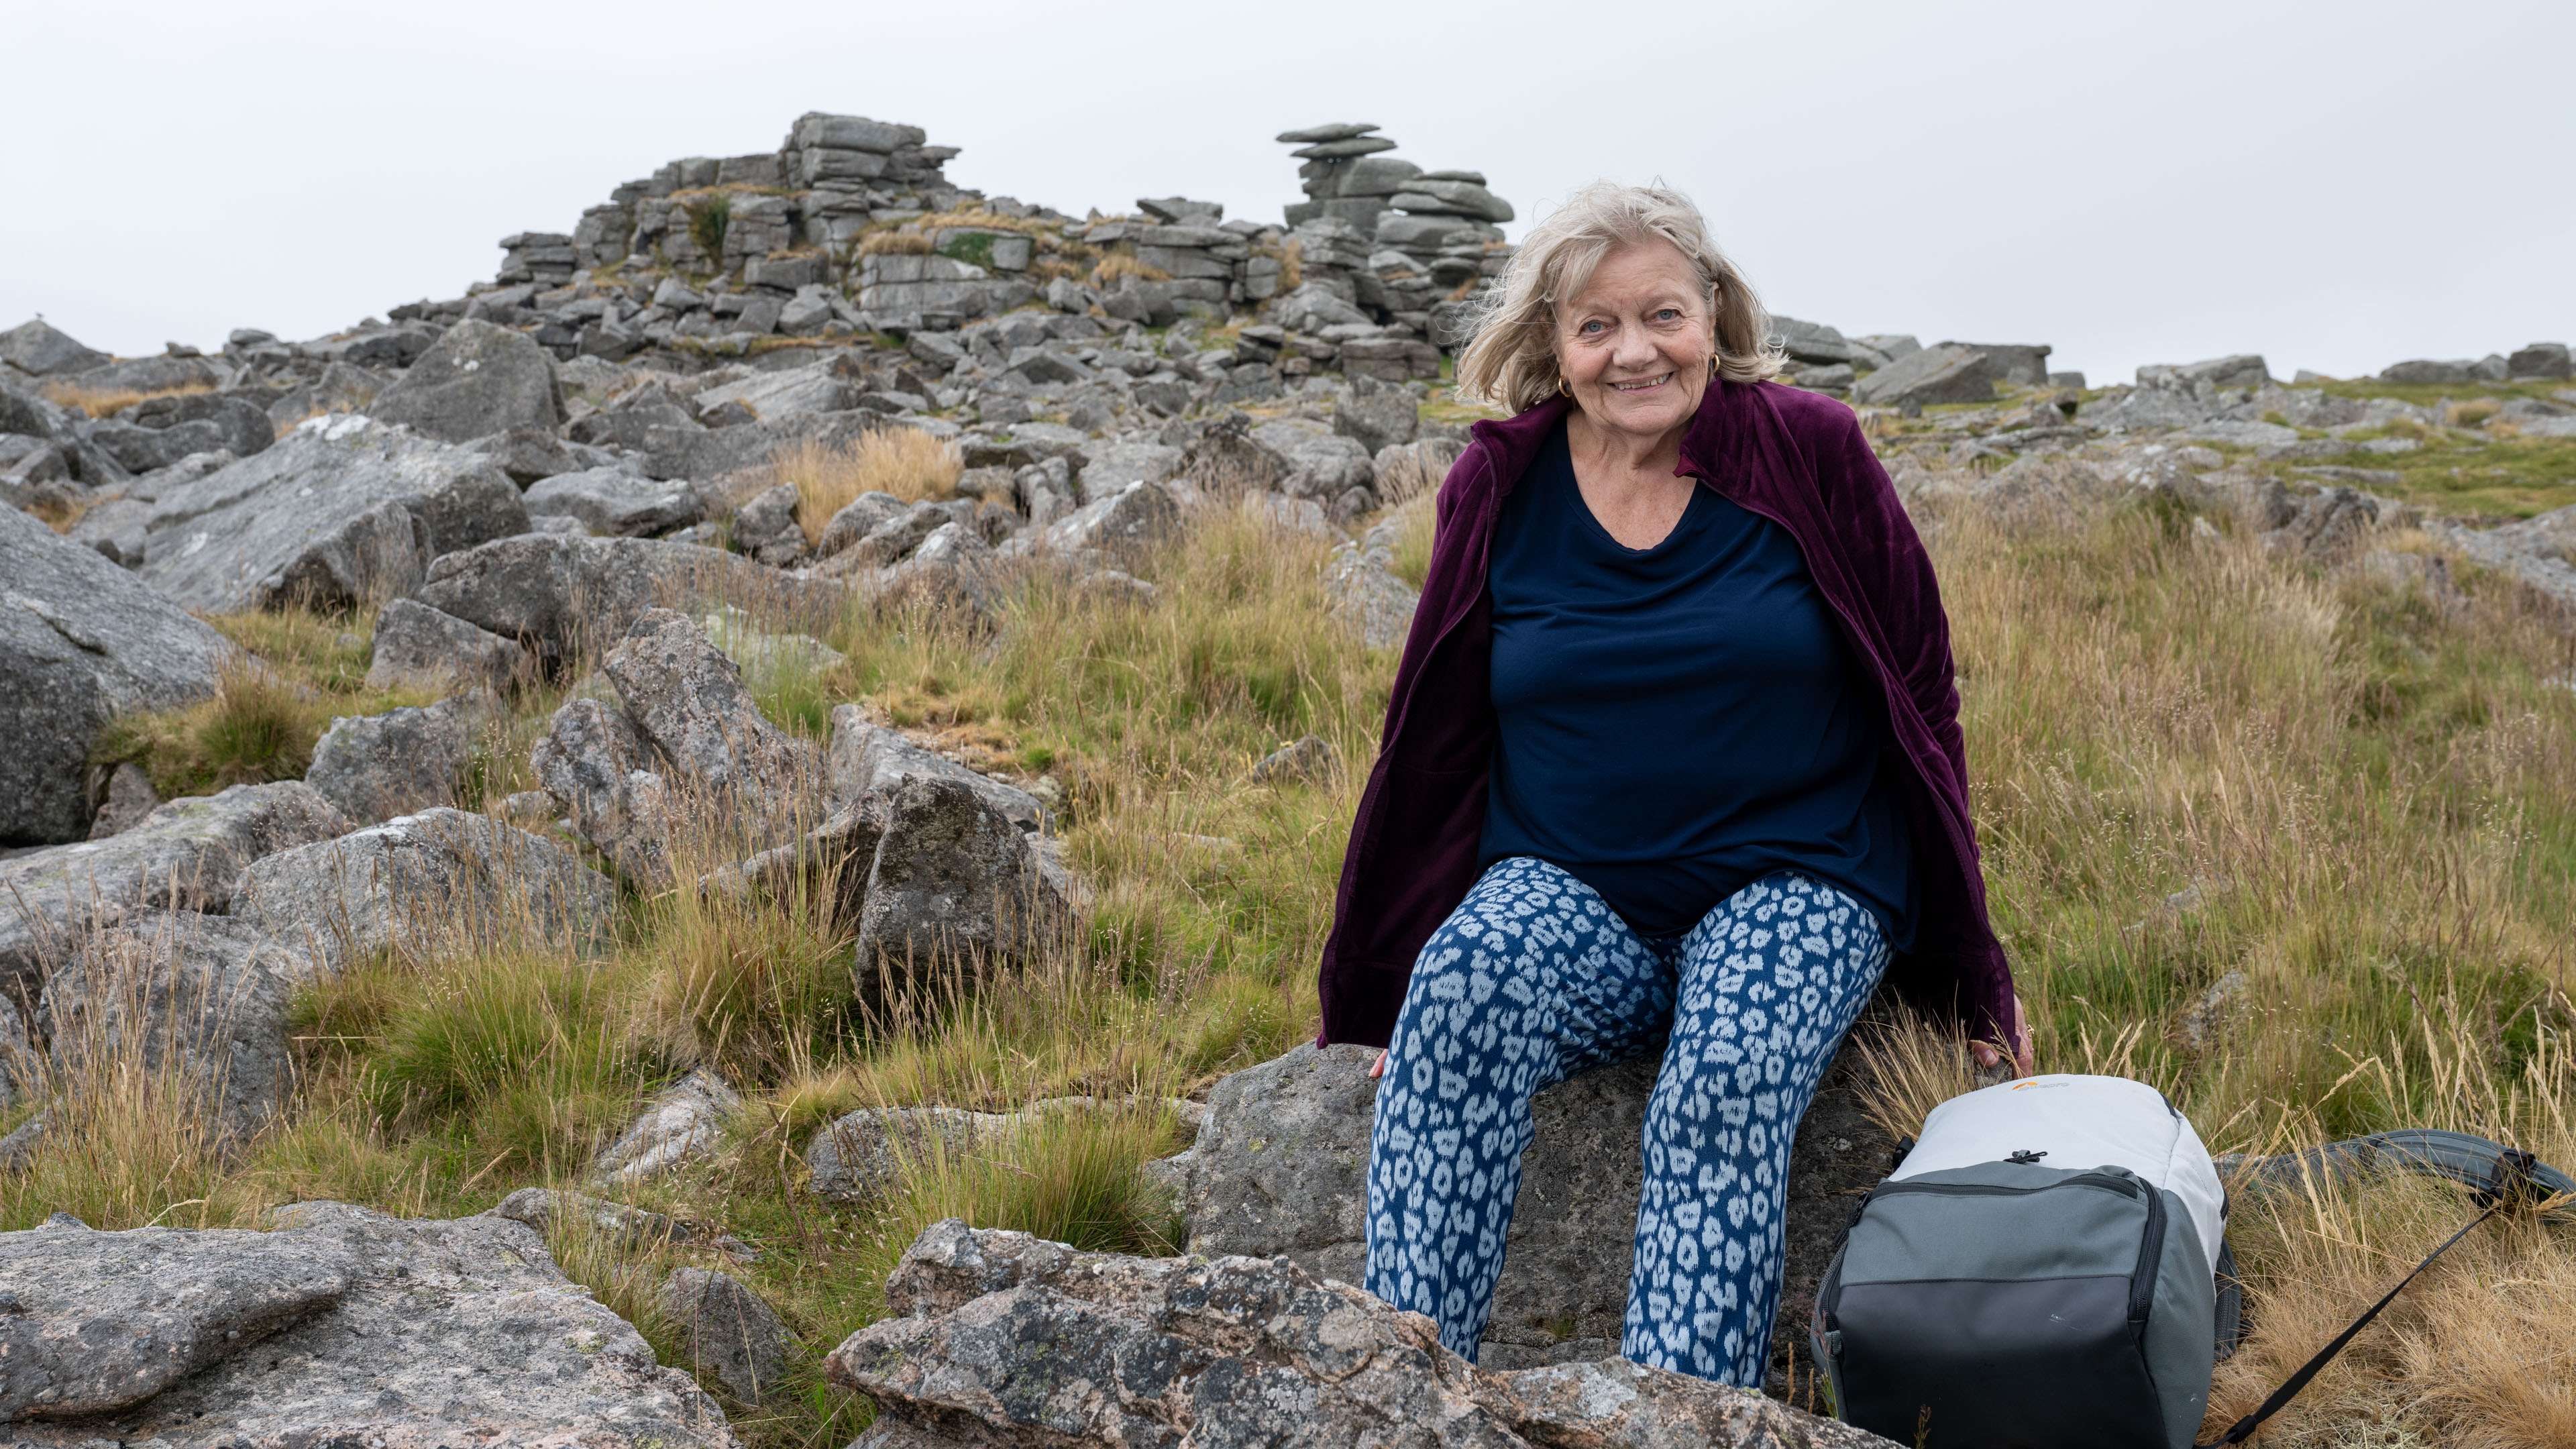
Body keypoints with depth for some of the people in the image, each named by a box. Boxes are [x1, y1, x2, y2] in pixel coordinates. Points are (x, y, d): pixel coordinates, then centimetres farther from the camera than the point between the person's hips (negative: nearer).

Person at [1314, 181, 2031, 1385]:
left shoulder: (1811, 452, 0)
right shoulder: (1499, 487, 5)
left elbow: (1916, 700, 5)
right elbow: (1436, 743, 12)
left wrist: (1967, 968, 6)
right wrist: (1382, 986, 13)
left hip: (1792, 889, -1)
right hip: (1566, 890, 2)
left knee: (1723, 1095, -32)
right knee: (1457, 997, -31)